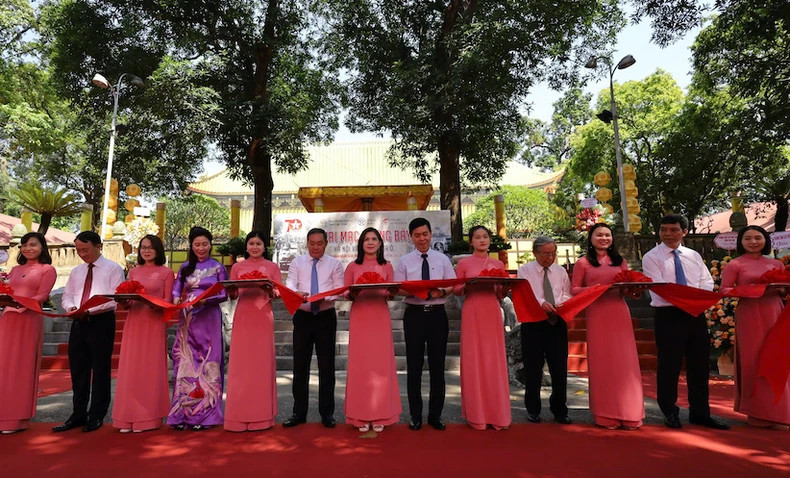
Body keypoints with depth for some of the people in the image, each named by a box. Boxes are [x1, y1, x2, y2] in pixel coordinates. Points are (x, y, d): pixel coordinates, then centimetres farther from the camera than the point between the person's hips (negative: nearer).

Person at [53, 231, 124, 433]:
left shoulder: (113, 269, -3)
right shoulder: (76, 271, 16)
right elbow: (67, 296, 16)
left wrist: (88, 310, -21)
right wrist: (71, 307, -7)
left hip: (102, 322, -6)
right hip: (78, 323, 6)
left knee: (100, 369, 2)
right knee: (78, 370, 10)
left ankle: (97, 416, 13)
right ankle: (78, 414, 22)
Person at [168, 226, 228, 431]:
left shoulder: (217, 267, 4)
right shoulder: (185, 268, 12)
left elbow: (224, 294, -1)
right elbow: (176, 290, 8)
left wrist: (206, 299, -17)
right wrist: (176, 299, -14)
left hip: (209, 320, -2)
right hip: (188, 320, 3)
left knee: (207, 364, -1)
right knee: (186, 364, 2)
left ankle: (204, 414, 5)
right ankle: (183, 413, 9)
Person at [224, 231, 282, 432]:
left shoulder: (272, 267, 8)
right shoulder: (237, 267, 11)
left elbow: (279, 294, 3)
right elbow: (232, 295, 9)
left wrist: (270, 290, -18)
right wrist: (233, 289, -13)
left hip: (263, 318, -1)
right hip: (242, 318, 1)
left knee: (262, 363, 0)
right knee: (240, 364, 0)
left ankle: (261, 415, 8)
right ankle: (239, 415, 8)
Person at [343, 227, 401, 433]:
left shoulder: (387, 267, 11)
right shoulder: (352, 267, 8)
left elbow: (391, 294, 10)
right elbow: (346, 294, 6)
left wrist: (390, 292, -12)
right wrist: (354, 292, -15)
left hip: (380, 317, 1)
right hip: (359, 317, 0)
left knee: (381, 363, 0)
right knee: (360, 364, -1)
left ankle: (380, 415, 9)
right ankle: (361, 416, 8)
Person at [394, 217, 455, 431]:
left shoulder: (442, 259, 6)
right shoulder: (404, 261, 4)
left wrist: (441, 291, -20)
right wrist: (411, 291, -22)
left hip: (437, 314, 1)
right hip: (414, 315, -1)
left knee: (437, 365, 7)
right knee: (414, 366, 6)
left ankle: (435, 414, 21)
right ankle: (415, 415, 20)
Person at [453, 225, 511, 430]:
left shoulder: (498, 265, 11)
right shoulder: (463, 263, 5)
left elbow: (502, 294, 13)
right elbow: (456, 290, 6)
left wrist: (500, 286, -8)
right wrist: (467, 286, -14)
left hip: (492, 313, 2)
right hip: (472, 313, -2)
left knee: (494, 361, 2)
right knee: (473, 360, 0)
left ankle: (497, 413, 13)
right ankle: (476, 413, 12)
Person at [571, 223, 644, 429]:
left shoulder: (619, 261, 15)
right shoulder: (583, 263, 3)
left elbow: (629, 286, 15)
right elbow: (574, 289, 0)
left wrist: (627, 288, -8)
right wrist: (593, 289, -17)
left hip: (619, 313, 3)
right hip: (597, 315, -3)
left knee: (624, 362, 3)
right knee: (601, 363, 1)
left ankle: (628, 413, 12)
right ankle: (606, 415, 10)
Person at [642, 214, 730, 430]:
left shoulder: (694, 255, 13)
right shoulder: (651, 257, -3)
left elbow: (707, 283, 5)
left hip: (696, 314, 5)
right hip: (668, 315, -5)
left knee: (699, 364, 11)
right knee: (669, 365, 2)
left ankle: (700, 412, 25)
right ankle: (670, 412, 18)